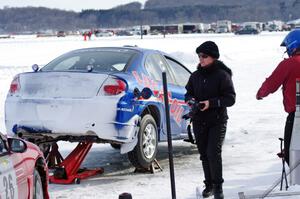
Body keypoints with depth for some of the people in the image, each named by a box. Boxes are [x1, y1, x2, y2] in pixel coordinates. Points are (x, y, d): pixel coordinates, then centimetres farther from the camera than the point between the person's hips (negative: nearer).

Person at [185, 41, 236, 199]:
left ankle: (218, 186, 1)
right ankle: (209, 184, 23)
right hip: (199, 121, 5)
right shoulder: (195, 76, 7)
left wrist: (211, 103, -20)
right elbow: (188, 93, 18)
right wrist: (190, 99, -5)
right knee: (204, 154, 10)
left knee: (213, 153, -13)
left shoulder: (222, 75, -8)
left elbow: (231, 98, -10)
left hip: (217, 121, -5)